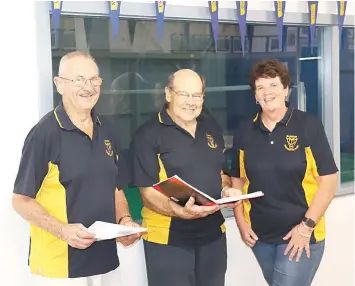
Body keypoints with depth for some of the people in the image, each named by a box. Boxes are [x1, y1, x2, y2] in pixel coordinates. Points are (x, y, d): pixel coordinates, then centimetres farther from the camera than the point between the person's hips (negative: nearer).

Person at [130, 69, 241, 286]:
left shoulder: (211, 131, 10)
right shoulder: (148, 135, -10)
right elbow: (148, 193, -14)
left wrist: (227, 190, -3)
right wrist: (181, 211, -31)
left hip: (213, 235, 6)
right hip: (168, 239, -6)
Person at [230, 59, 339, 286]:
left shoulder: (308, 125, -8)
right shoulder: (244, 132, 4)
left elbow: (329, 178, -9)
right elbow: (238, 179, 11)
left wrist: (307, 225, -13)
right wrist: (241, 222, 1)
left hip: (301, 234, -4)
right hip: (260, 235, 4)